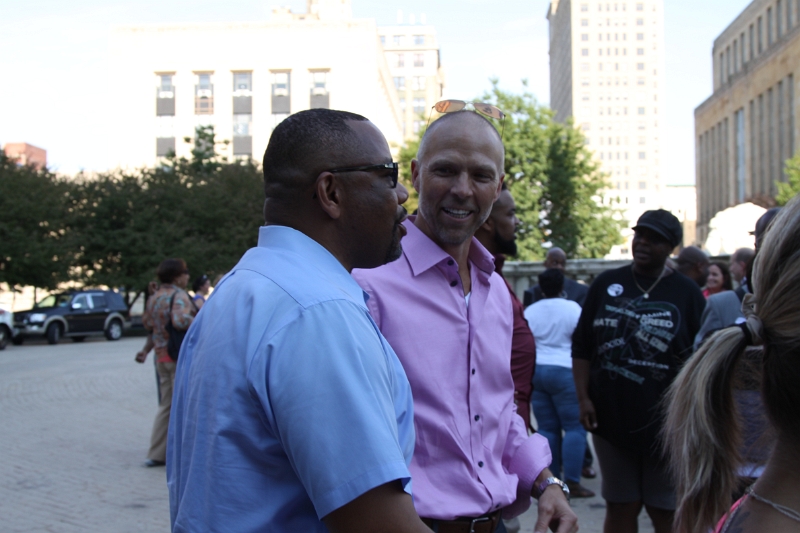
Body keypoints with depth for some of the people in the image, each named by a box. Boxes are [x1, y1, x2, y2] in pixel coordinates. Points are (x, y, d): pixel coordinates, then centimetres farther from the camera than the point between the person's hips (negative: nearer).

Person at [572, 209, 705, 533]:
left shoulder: (686, 293, 0)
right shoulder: (607, 285, 6)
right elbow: (582, 347, 7)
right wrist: (583, 397, -2)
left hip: (665, 423, -2)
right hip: (611, 419, 2)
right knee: (620, 507, 12)